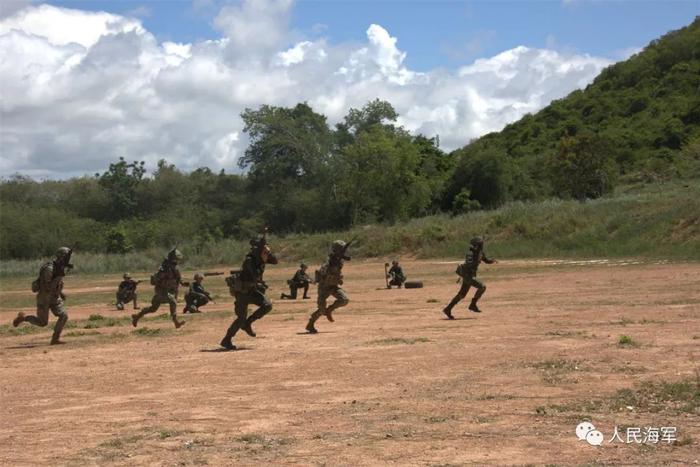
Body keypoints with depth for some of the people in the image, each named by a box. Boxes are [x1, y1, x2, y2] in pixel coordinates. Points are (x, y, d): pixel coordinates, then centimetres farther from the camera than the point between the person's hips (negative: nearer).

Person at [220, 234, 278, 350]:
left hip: (252, 290, 7)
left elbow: (275, 261, -9)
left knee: (267, 305, -10)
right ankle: (226, 340, 6)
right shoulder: (249, 260, -25)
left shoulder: (260, 257, -2)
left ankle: (247, 324, 6)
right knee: (241, 317, -8)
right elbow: (256, 276, -35)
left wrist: (268, 252, -24)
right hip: (242, 290, -7)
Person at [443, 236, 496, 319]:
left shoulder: (480, 253, 7)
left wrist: (493, 260, -3)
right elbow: (469, 264, -34)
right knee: (482, 287, -17)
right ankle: (473, 305, -7)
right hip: (467, 275, -9)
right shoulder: (471, 254, -20)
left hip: (471, 275, 9)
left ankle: (447, 309, 16)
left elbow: (487, 260, 17)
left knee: (462, 294, 12)